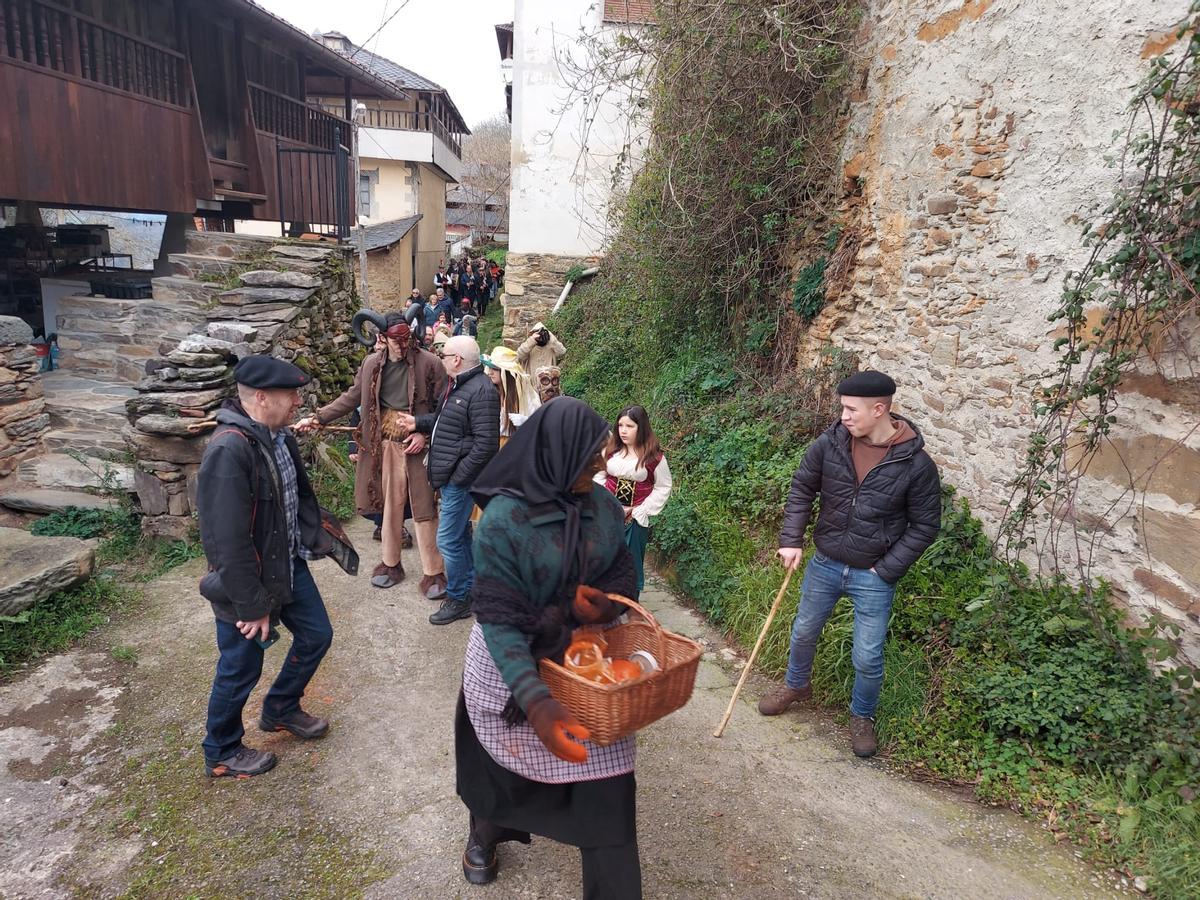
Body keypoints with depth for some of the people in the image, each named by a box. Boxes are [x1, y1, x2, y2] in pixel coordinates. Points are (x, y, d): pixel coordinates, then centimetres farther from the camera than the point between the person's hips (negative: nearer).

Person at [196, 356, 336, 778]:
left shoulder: (280, 437, -2)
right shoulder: (229, 451, -30)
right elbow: (229, 541, -29)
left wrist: (315, 539, 5)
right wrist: (253, 605, -22)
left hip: (289, 566, 9)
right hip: (246, 582, -8)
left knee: (316, 635, 20)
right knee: (241, 668, 10)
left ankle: (280, 710, 46)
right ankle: (221, 754, 36)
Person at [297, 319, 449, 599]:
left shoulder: (429, 363, -8)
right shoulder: (372, 364, 3)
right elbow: (352, 397, 12)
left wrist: (425, 434, -14)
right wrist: (318, 418, 6)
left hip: (418, 443, -3)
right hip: (387, 444, 4)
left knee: (424, 508, 0)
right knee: (390, 504, 13)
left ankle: (433, 572, 9)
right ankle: (390, 563, 29)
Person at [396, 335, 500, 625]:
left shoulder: (481, 391, -21)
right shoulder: (456, 384, 12)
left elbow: (485, 444, -25)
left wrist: (458, 476, -22)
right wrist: (419, 422, 11)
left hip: (460, 479, -10)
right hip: (449, 475, 10)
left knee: (448, 540, -3)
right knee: (461, 534, 21)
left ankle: (458, 600, 13)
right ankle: (470, 587, 36)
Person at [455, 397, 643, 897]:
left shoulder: (603, 506, -7)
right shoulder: (503, 519, -24)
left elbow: (622, 576, 2)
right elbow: (498, 621, -26)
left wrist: (599, 604, -21)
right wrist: (535, 701, -37)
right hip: (513, 667, -3)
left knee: (605, 781, 3)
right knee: (503, 762, 22)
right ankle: (485, 831, 57)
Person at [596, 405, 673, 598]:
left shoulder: (655, 456, -10)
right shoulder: (610, 450, -1)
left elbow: (663, 487, -3)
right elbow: (599, 476, 7)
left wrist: (642, 510, -9)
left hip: (635, 518, -2)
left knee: (633, 561, 10)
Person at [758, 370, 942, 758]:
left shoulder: (916, 464, -18)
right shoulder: (830, 442, -12)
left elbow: (925, 526, -9)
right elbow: (801, 489, 1)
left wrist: (886, 570, -11)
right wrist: (791, 540, -7)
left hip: (873, 577, -3)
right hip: (824, 565, 3)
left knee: (868, 658, 5)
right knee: (804, 632, 21)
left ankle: (862, 716, 35)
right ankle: (796, 685, 50)